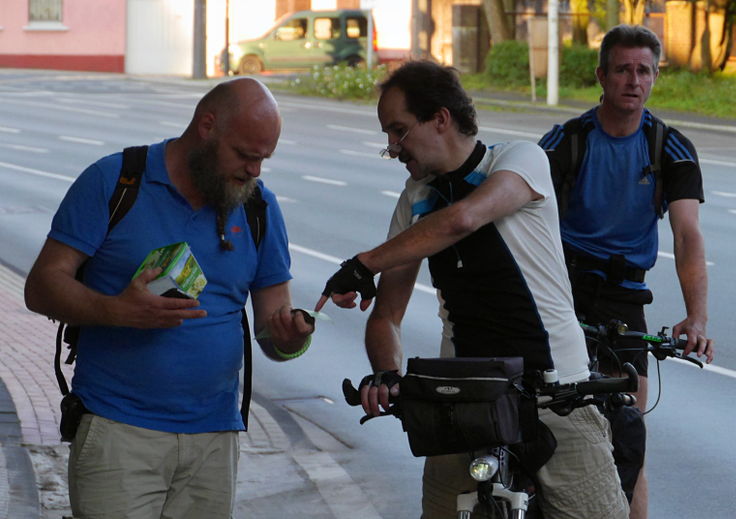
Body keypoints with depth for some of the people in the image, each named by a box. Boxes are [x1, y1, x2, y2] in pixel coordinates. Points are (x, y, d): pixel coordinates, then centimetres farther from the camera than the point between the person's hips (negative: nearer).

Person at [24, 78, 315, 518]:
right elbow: (42, 286, -5)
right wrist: (116, 310, -23)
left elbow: (272, 330, 12)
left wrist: (292, 336, -13)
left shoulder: (260, 206, 10)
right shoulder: (112, 181, -2)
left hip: (214, 438, 4)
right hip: (118, 431, -4)